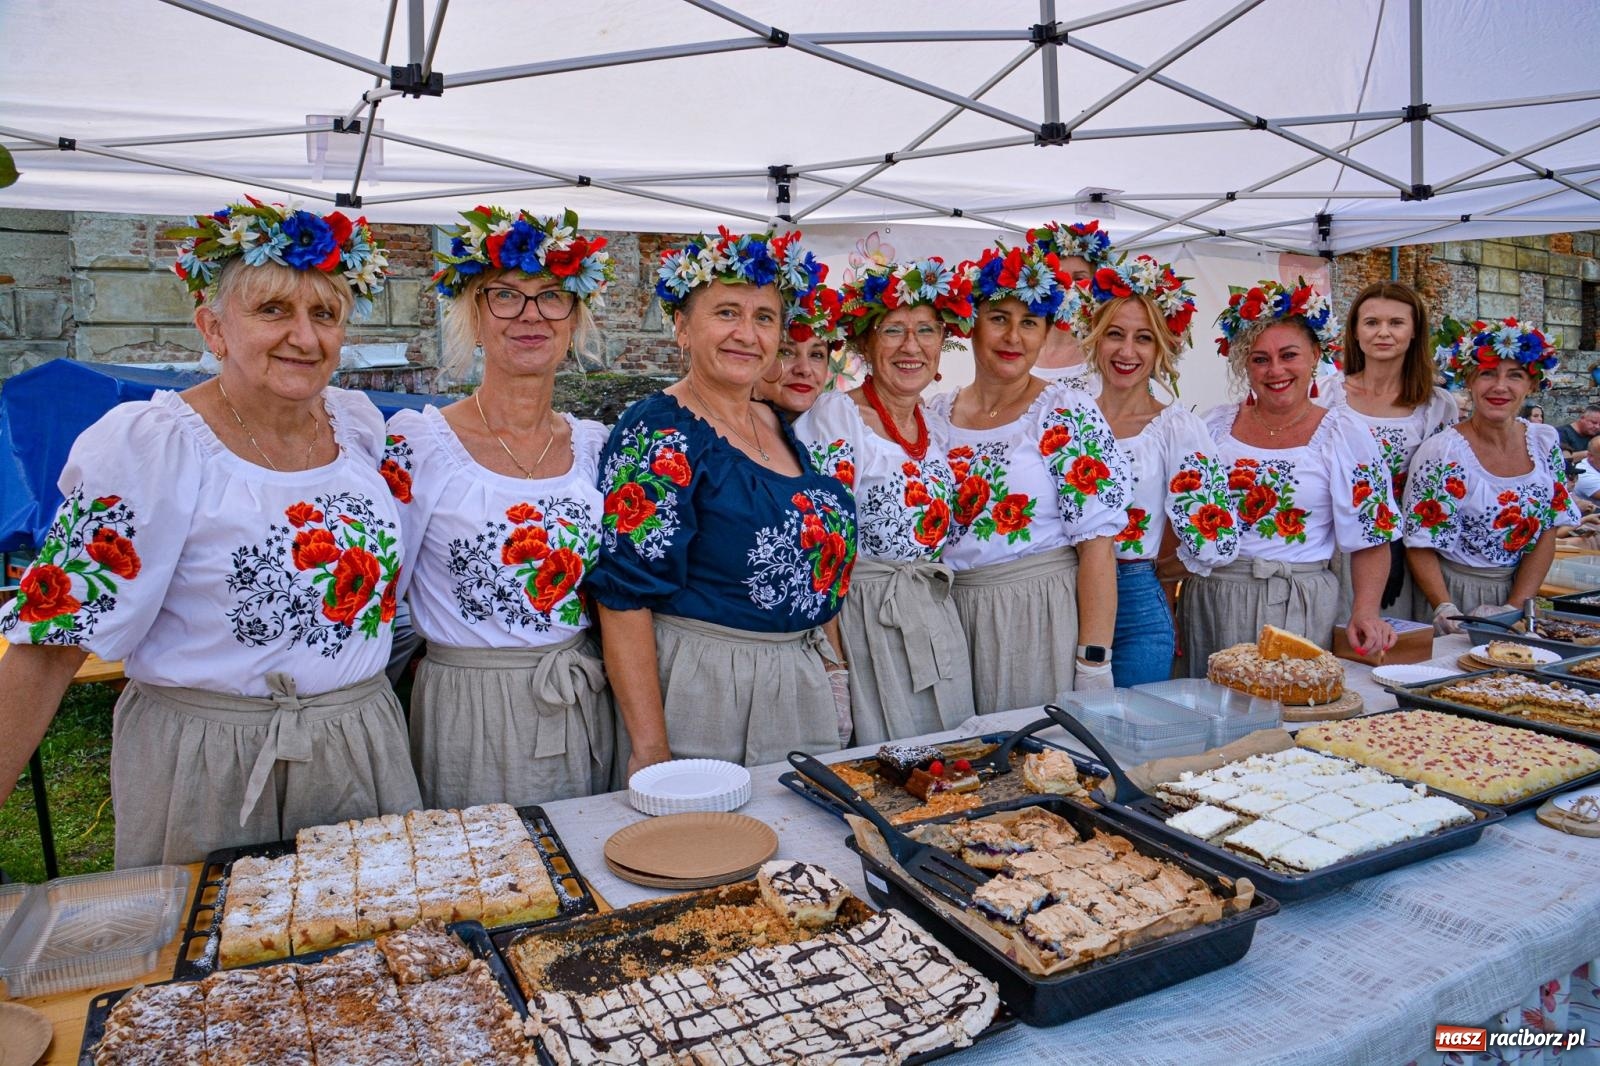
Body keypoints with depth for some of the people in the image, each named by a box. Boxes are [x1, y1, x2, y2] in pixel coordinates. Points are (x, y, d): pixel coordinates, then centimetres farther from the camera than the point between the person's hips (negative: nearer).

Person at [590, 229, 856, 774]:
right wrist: (650, 749, -22)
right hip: (701, 695, -7)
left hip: (807, 688, 8)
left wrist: (835, 666, 12)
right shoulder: (657, 434, -15)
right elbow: (625, 598, -19)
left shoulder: (783, 427, 8)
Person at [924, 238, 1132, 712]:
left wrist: (1094, 665, -15)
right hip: (949, 617, 4)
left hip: (1043, 620, -4)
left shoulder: (1068, 413, -7)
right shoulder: (935, 416, 5)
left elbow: (1096, 546, -11)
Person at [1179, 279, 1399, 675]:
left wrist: (1366, 610, -15)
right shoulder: (1216, 425, 7)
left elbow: (1370, 539, -1)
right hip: (1209, 602, 3)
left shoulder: (1343, 432, -1)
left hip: (1298, 609, -2)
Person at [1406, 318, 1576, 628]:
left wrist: (1514, 606, -8)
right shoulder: (1442, 452, -14)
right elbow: (1420, 547, -13)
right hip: (1456, 594, -4)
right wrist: (1446, 610, -24)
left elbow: (1547, 534, 2)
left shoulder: (1545, 442, 2)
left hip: (1520, 595, 5)